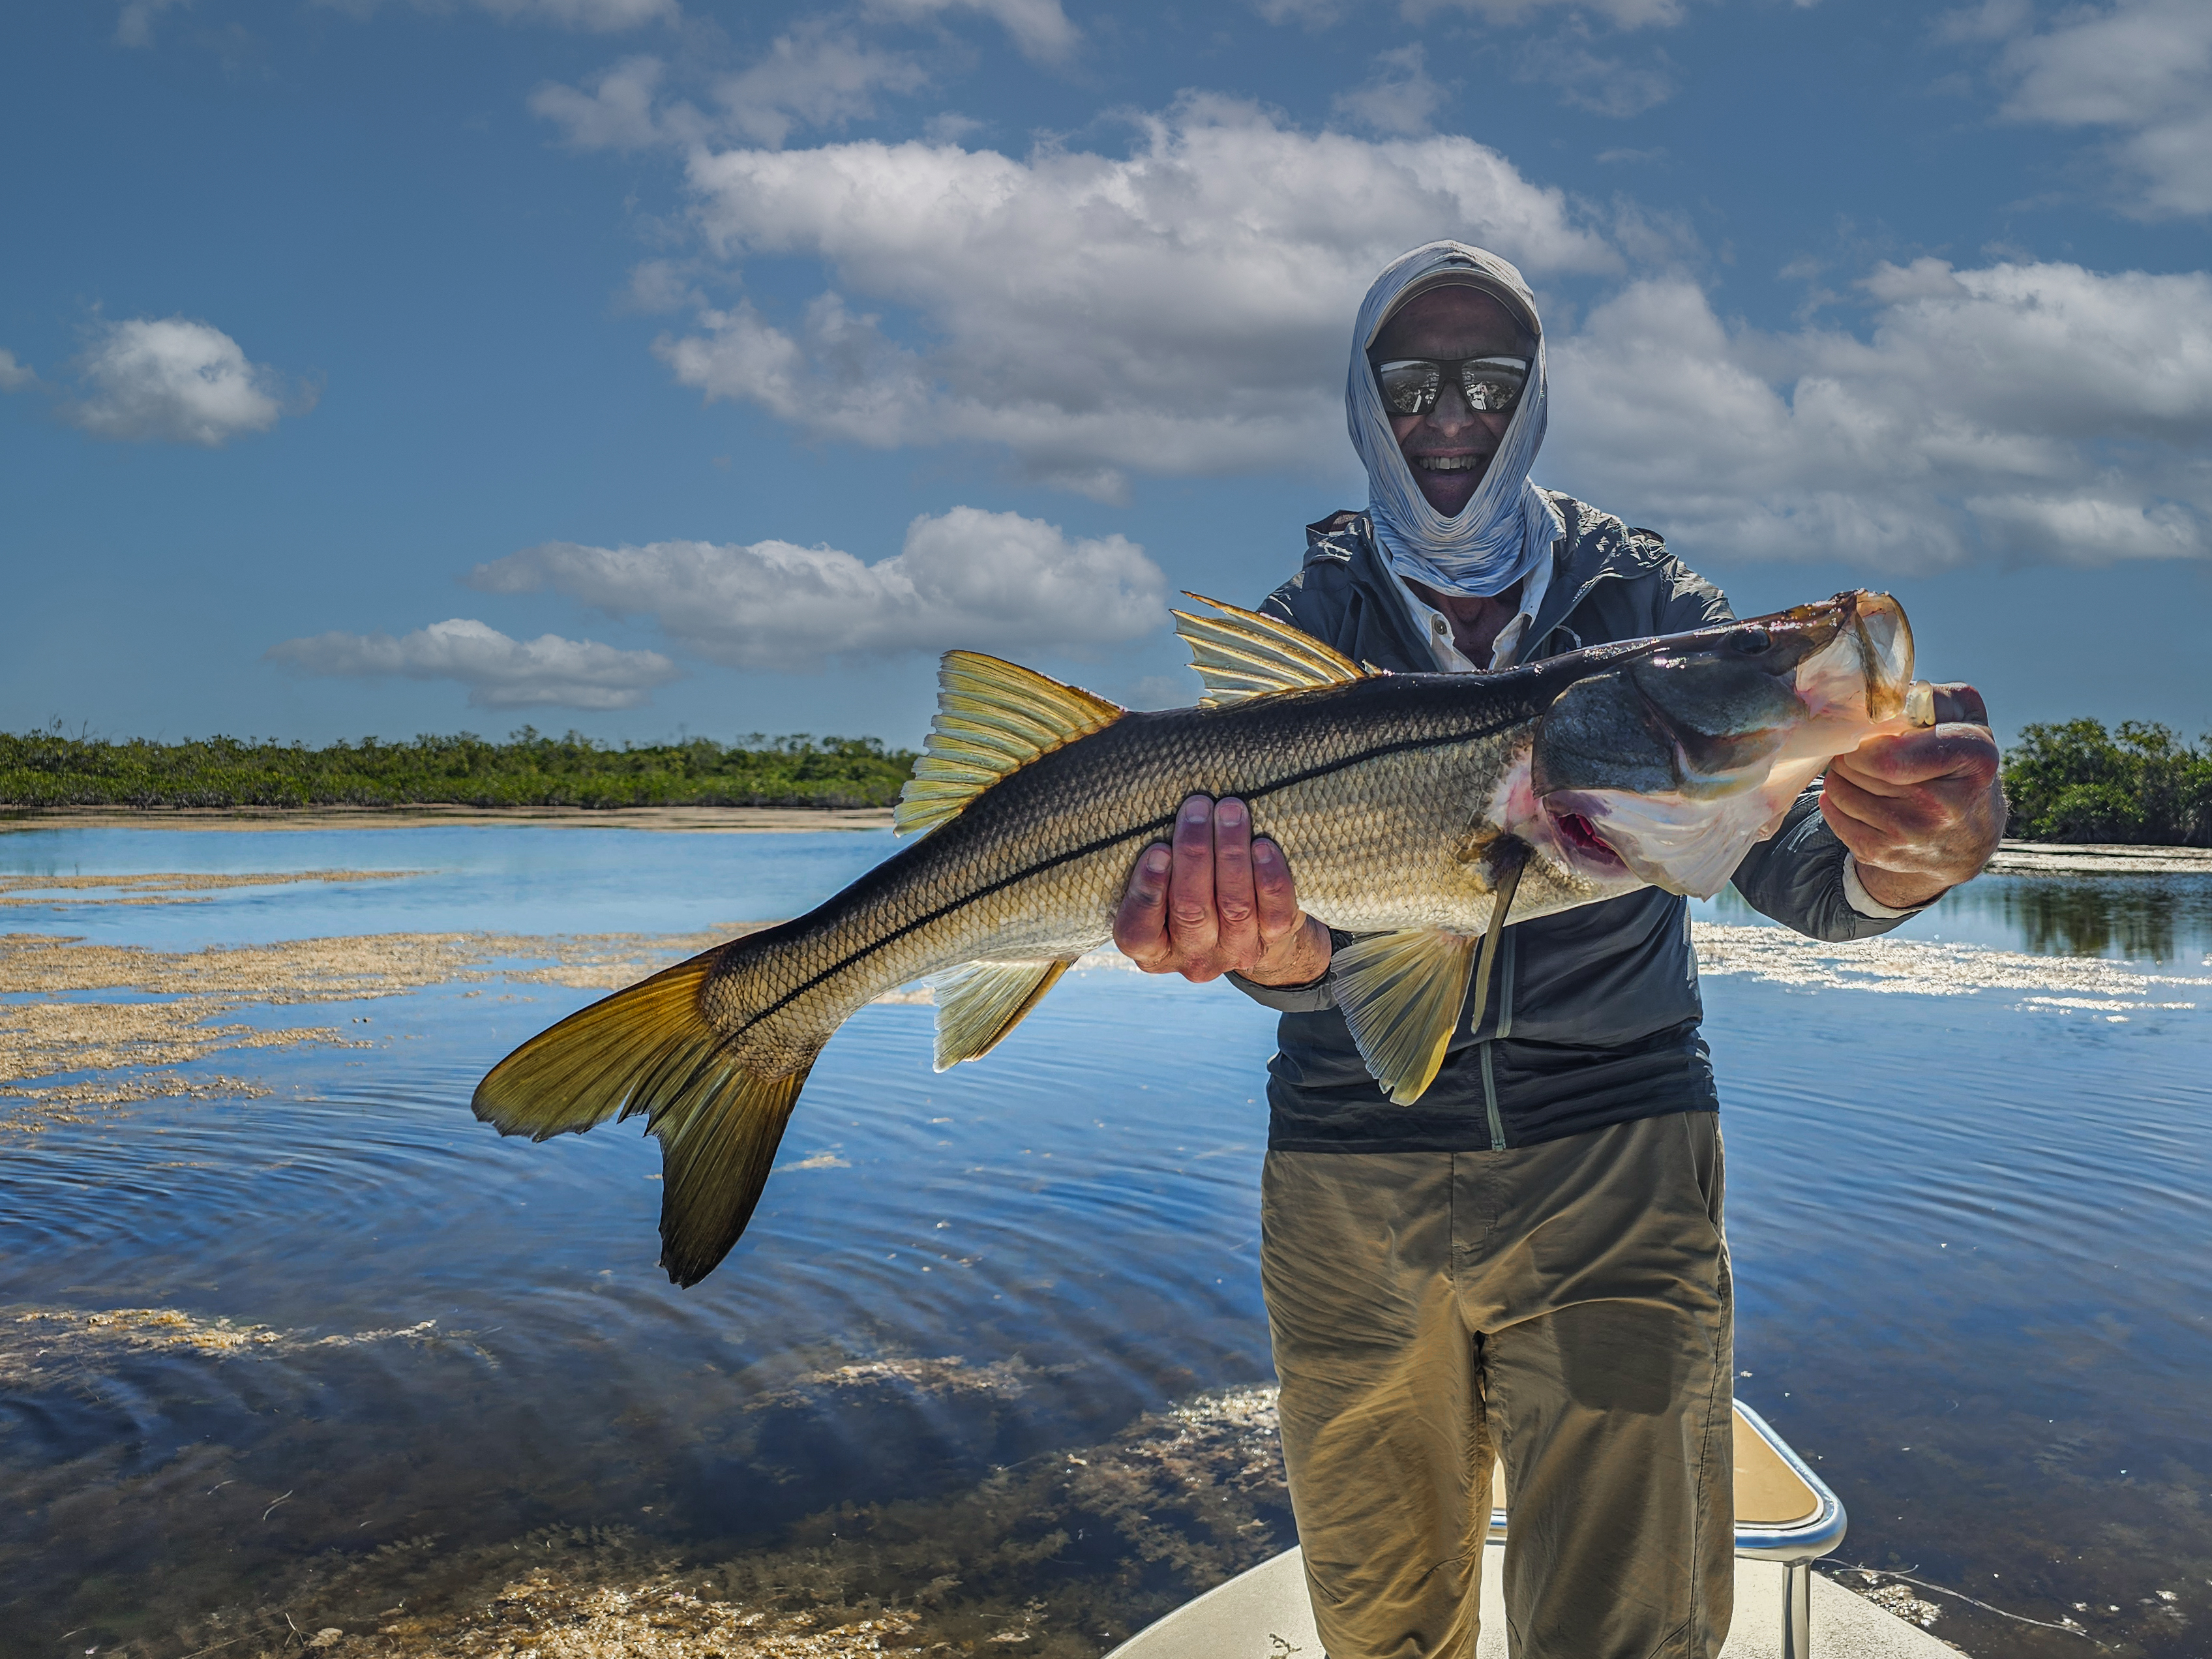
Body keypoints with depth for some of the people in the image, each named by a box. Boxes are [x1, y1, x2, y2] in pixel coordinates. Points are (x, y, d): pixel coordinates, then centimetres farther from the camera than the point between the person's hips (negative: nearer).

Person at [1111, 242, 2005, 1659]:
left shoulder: (1645, 600, 2)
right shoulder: (1305, 627, 2)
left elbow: (1786, 860, -10)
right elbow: (1271, 854, -14)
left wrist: (1894, 865, -33)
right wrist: (1273, 942, -38)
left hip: (1615, 1162, -1)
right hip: (1351, 1173, 1)